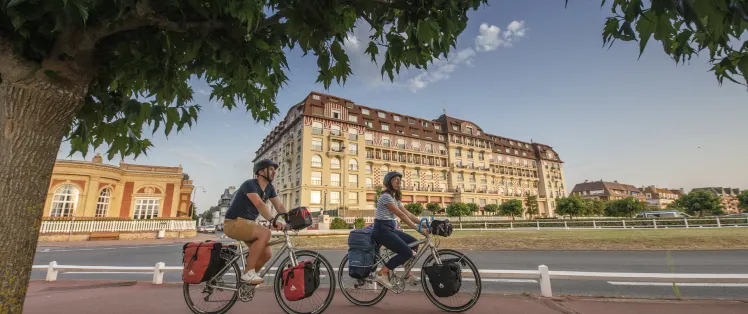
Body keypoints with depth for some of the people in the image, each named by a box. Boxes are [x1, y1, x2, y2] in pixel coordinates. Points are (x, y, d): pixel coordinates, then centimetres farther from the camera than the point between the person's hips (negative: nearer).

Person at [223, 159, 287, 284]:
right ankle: (248, 272, -19)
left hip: (248, 223, 8)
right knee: (265, 233, -31)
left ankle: (247, 276, 18)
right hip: (234, 223, -8)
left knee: (267, 253, -5)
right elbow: (259, 204, -34)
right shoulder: (250, 184, -18)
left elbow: (279, 206, 0)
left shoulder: (269, 188, 6)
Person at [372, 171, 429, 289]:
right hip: (382, 229, -10)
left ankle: (407, 275, 17)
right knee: (407, 252, -14)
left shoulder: (395, 197, 13)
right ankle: (381, 274, -3)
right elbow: (401, 215, -23)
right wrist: (419, 229, -25)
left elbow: (408, 214, 9)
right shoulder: (386, 196, -17)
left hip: (390, 228, 10)